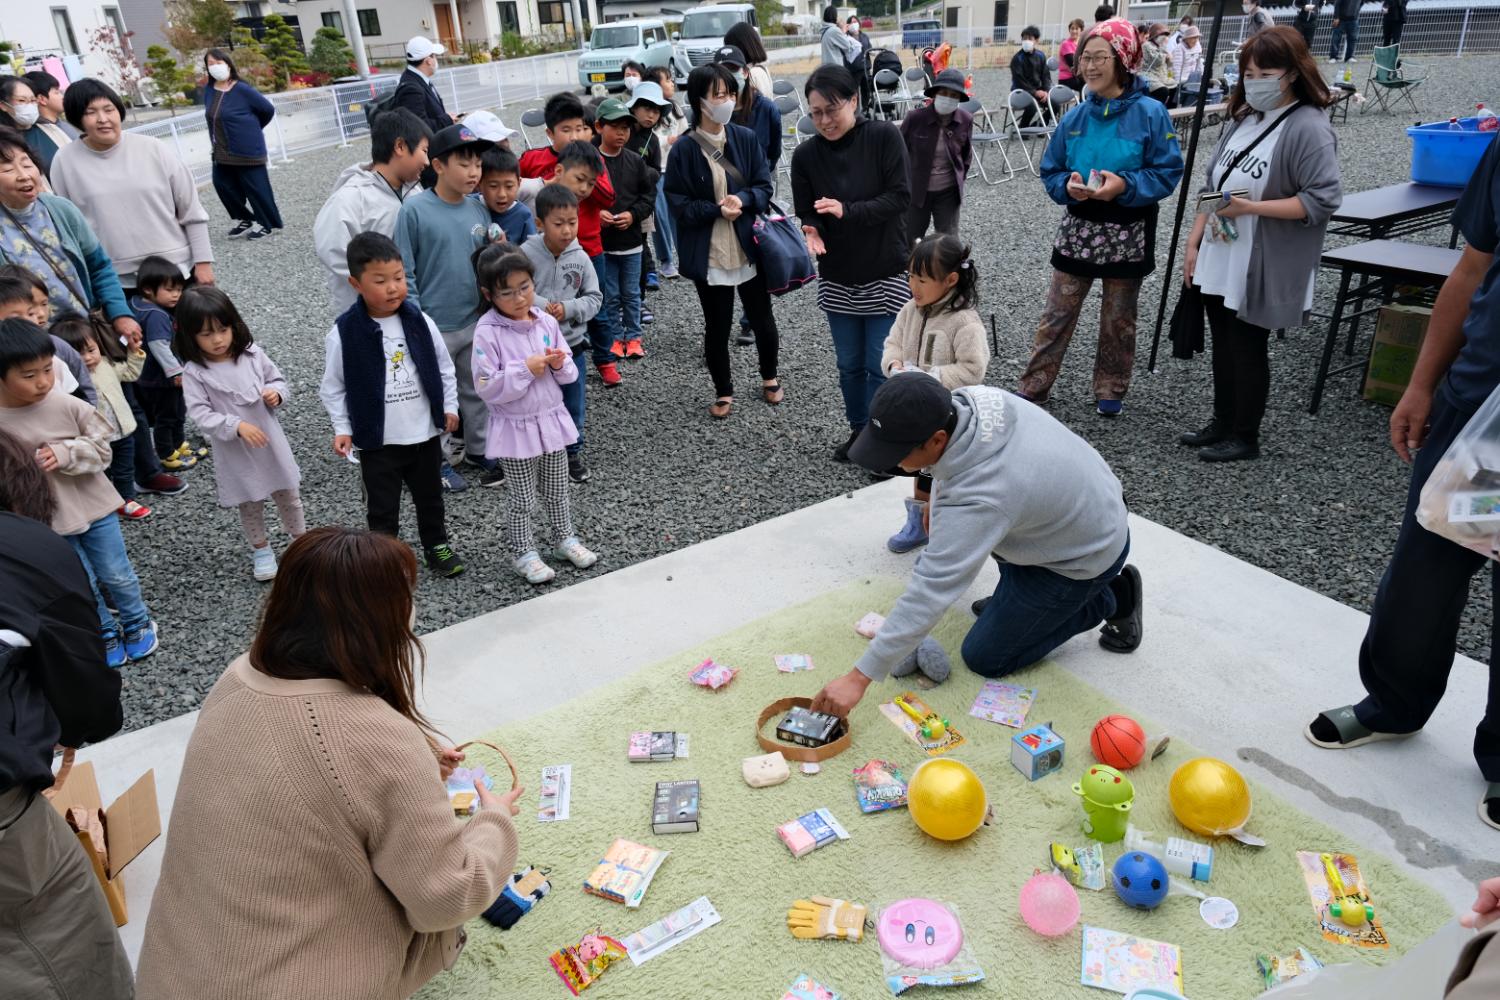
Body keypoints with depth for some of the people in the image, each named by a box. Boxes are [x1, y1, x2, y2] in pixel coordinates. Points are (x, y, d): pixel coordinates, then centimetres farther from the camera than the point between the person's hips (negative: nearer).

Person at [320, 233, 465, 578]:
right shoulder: (344, 333, -14)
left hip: (425, 433, 3)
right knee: (382, 507, 10)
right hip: (378, 439, -3)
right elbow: (333, 387, -5)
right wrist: (342, 429, -9)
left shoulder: (419, 322, -6)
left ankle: (437, 546, 41)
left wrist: (449, 407, 6)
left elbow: (444, 367, 6)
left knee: (430, 497, 21)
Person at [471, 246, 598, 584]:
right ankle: (523, 553, 26)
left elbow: (569, 374, 6)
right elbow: (487, 388, -19)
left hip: (551, 420, 5)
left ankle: (564, 538, 39)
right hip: (516, 429, -5)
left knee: (557, 491, 21)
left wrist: (560, 364, -16)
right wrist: (526, 369, -25)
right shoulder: (488, 332, -16)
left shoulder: (546, 322, 0)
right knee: (521, 499, 10)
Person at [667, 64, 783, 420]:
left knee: (763, 319, 15)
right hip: (709, 254, -2)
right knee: (717, 327, 9)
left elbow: (764, 187, 1)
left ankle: (770, 379, 38)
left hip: (750, 247, 3)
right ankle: (723, 392, 27)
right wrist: (718, 209, -21)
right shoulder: (683, 151, -9)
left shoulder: (746, 138, -1)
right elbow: (679, 206, -8)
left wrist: (741, 199, -19)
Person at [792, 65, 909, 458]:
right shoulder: (805, 156, -4)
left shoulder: (884, 136, -11)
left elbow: (901, 197, -15)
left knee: (881, 364, -1)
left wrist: (847, 211, -26)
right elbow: (807, 217, 0)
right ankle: (859, 431, 31)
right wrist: (812, 233, -23)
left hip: (886, 273, -3)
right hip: (837, 277, 3)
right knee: (849, 363, 13)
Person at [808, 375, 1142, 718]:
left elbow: (931, 591, -38)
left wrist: (859, 678, -34)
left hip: (1087, 557, -8)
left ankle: (1107, 600, 11)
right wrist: (937, 496, 13)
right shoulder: (968, 399, -18)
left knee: (984, 659, 2)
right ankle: (1017, 593, 20)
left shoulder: (977, 499, -39)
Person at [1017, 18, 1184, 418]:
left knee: (1118, 319, 11)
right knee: (1056, 314, 4)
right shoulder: (1075, 117, 1)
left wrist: (1125, 184, -25)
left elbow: (1168, 172, -10)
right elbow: (1050, 171, 6)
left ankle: (1110, 391, 26)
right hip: (1078, 228, 3)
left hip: (1128, 234, -3)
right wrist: (1068, 185, -16)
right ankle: (1033, 388, 13)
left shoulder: (1150, 114, -11)